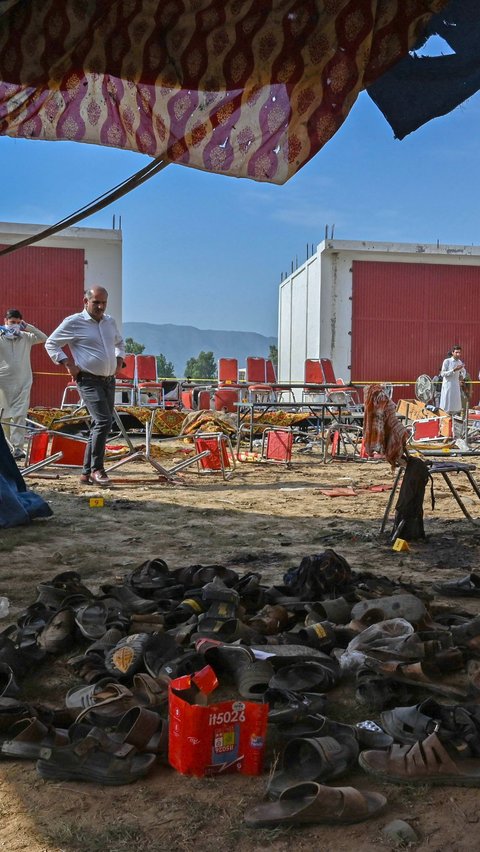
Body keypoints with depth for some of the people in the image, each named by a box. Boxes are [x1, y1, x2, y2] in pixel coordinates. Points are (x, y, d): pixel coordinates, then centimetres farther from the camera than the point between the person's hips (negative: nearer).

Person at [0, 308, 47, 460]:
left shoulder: (26, 337, 8)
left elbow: (44, 338, 5)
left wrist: (28, 327, -3)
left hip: (23, 383, 0)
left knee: (19, 416, -7)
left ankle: (18, 447, -10)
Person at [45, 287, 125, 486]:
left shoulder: (110, 322, 13)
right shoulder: (73, 322, -5)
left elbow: (119, 343, 32)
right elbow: (51, 344, 0)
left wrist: (119, 359, 15)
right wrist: (68, 364, -10)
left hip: (109, 380, 7)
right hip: (89, 381, -7)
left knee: (99, 425, 7)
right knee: (103, 421, -20)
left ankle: (87, 473, 15)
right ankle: (96, 469, -9)